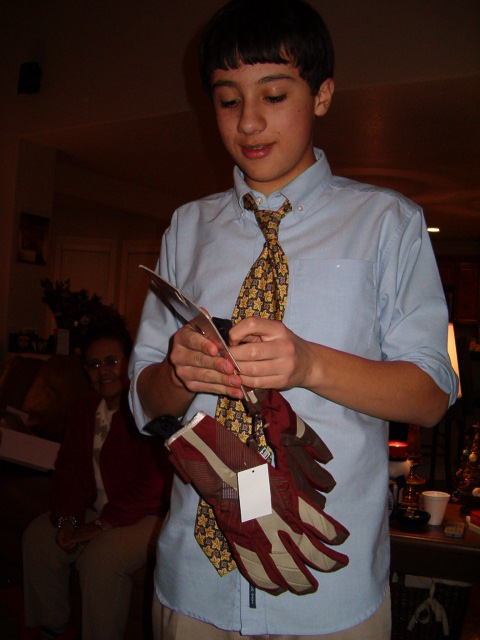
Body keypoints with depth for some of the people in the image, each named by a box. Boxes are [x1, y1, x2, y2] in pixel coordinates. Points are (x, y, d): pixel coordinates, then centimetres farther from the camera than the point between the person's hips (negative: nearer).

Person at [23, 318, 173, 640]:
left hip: (148, 514, -8)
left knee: (100, 558, -28)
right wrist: (67, 517, -6)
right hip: (94, 510, 8)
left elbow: (154, 481, -24)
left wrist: (101, 524, -22)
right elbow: (70, 466, 10)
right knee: (37, 538, -2)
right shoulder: (85, 409, 8)